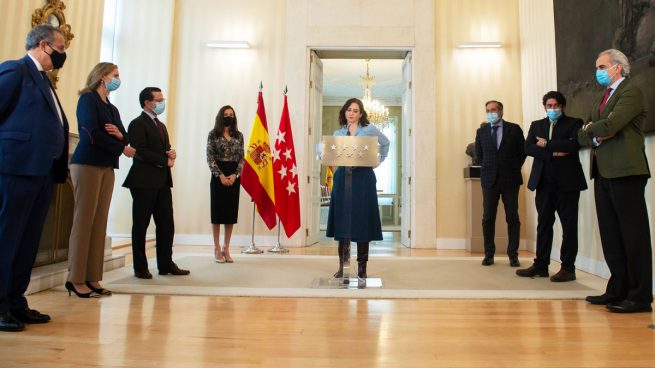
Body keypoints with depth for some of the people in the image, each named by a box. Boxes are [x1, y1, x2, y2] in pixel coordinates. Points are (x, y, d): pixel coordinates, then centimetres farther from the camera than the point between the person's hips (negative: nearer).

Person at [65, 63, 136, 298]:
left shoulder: (112, 108, 20)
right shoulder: (88, 99, -2)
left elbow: (125, 138, 14)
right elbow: (92, 133, -13)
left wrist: (120, 134, -8)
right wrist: (121, 149, -6)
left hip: (107, 167, 7)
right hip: (88, 164, -7)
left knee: (100, 223, 4)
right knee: (84, 221, -6)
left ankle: (92, 278, 8)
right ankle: (76, 279, 0)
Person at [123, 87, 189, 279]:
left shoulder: (161, 125, 21)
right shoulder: (137, 124, -6)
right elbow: (140, 152, -16)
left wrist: (171, 153, 0)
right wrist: (165, 161, -11)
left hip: (163, 181, 8)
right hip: (144, 182, -8)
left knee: (166, 225, 7)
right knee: (141, 225, 2)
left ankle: (166, 264, 14)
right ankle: (140, 267, 11)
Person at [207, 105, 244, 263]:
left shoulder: (239, 135, 9)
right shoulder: (213, 134, 1)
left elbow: (241, 158, 5)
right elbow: (210, 157, -5)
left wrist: (235, 175, -10)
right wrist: (220, 175, -15)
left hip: (234, 176, 3)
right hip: (218, 176, -3)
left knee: (231, 211, 4)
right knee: (217, 210, 1)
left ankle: (226, 249, 14)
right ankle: (217, 249, 10)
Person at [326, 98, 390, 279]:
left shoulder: (369, 129, 7)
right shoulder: (338, 133, 13)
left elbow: (385, 143, 19)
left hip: (363, 178, -2)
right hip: (343, 177, 2)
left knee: (362, 220, -1)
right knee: (342, 221, 1)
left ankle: (362, 266, 7)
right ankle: (342, 264, 10)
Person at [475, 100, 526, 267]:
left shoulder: (514, 129, 3)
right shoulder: (481, 132, 8)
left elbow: (522, 152, 8)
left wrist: (513, 169, 6)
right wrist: (489, 167, 12)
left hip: (510, 179, -1)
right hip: (489, 179, 1)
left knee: (513, 218, 2)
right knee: (488, 218, 1)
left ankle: (513, 255, 10)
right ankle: (489, 254, 9)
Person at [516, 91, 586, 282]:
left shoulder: (574, 123, 6)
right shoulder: (536, 125, 16)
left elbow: (574, 145, -13)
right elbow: (528, 148, 0)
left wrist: (546, 144, -7)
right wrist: (553, 153, -11)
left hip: (567, 181, -3)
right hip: (543, 181, 4)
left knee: (569, 225, 1)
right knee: (543, 224, 7)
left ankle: (568, 268, 7)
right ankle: (541, 265, 12)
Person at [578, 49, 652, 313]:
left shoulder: (631, 92, -4)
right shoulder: (602, 98, 23)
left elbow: (609, 125, -18)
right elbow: (582, 136, 15)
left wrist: (591, 129, 1)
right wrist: (595, 137, -5)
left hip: (625, 172, -8)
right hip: (603, 173, 8)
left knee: (633, 234, -4)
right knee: (610, 235, 10)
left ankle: (640, 296, 2)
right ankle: (618, 290, 18)